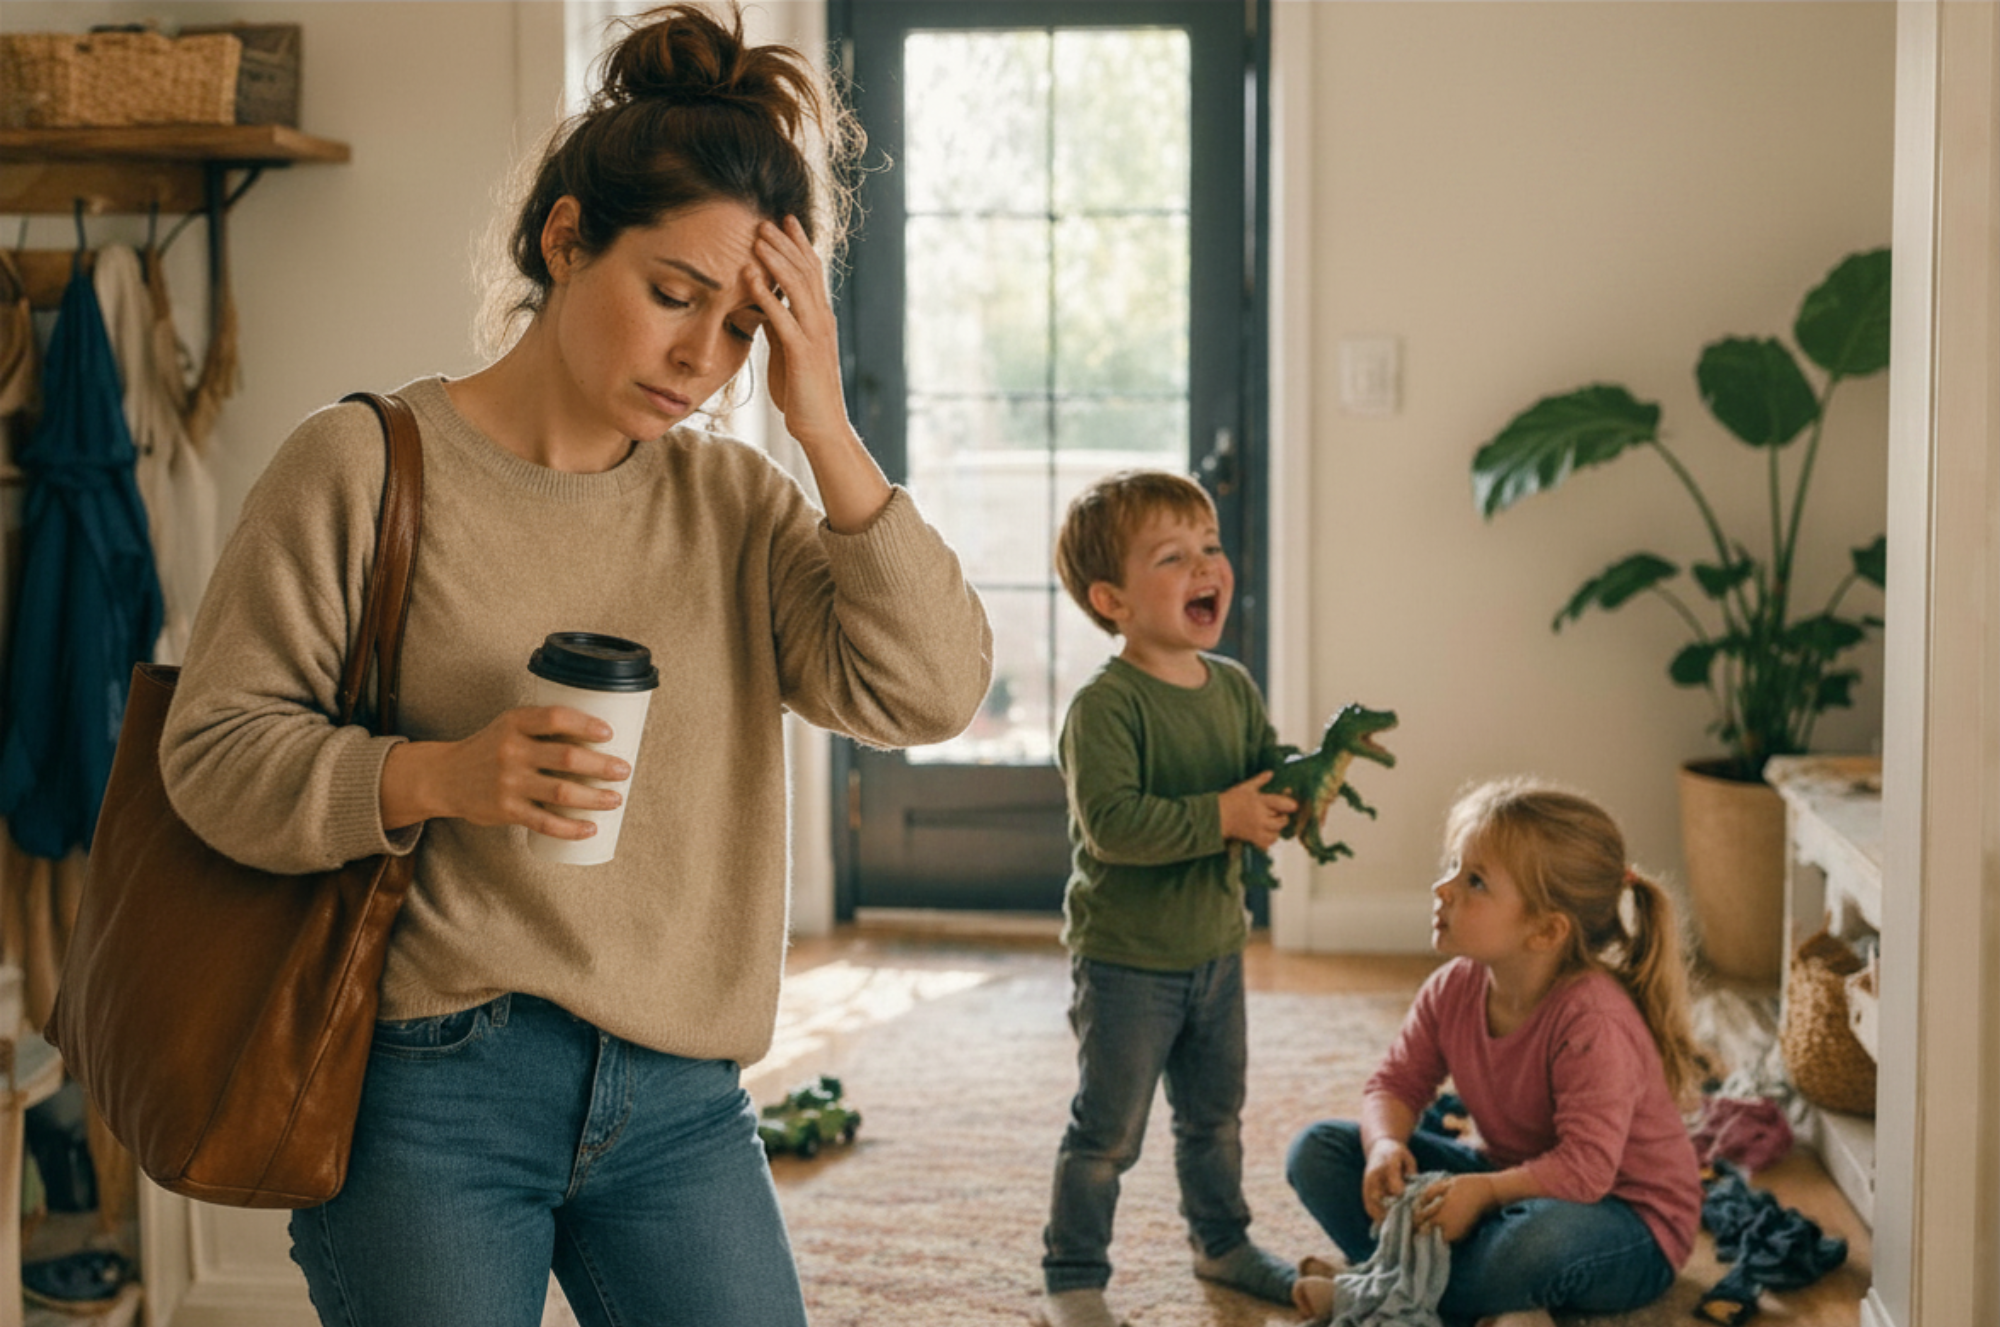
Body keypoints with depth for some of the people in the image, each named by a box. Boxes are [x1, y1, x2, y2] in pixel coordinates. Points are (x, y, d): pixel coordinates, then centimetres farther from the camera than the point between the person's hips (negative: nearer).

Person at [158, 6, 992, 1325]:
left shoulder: (736, 500, 6)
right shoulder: (367, 464, -5)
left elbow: (931, 691, -6)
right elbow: (213, 749, -5)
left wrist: (825, 430, -11)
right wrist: (434, 777, -23)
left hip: (678, 1102, 4)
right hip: (429, 1100, -3)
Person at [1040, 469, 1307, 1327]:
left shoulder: (1233, 687, 3)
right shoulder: (1105, 704, -21)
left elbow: (1267, 772, 11)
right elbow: (1112, 822, -30)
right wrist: (1220, 817, -31)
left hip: (1215, 947, 7)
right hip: (1125, 958, -7)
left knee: (1215, 1117, 23)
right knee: (1108, 1131, 3)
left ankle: (1222, 1242, 42)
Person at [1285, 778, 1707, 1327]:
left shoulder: (1594, 1019, -29)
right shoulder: (1454, 990, -7)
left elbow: (1586, 1166, -31)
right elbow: (1396, 1082, 0)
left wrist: (1486, 1191, -40)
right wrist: (1386, 1145, -21)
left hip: (1629, 1222, -7)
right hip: (1509, 1182, 7)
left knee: (1542, 1234, -44)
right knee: (1317, 1150, -4)